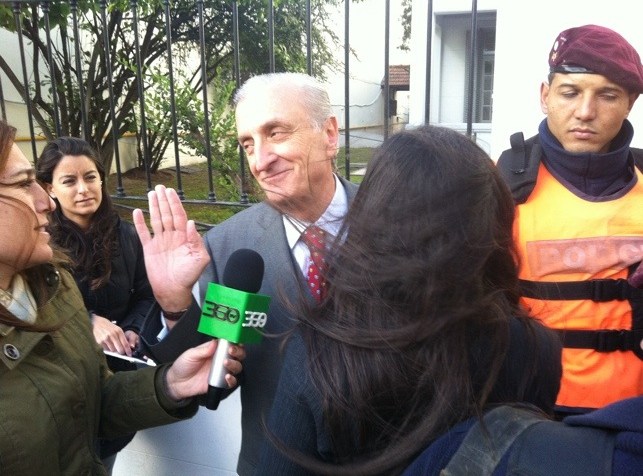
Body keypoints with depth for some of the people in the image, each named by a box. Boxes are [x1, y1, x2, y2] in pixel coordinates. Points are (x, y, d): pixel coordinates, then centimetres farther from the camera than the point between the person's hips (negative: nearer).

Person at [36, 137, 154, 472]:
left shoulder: (125, 235, -1)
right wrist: (87, 321, -33)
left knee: (104, 458, 21)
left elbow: (146, 296, 5)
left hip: (118, 371, 3)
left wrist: (132, 332, -14)